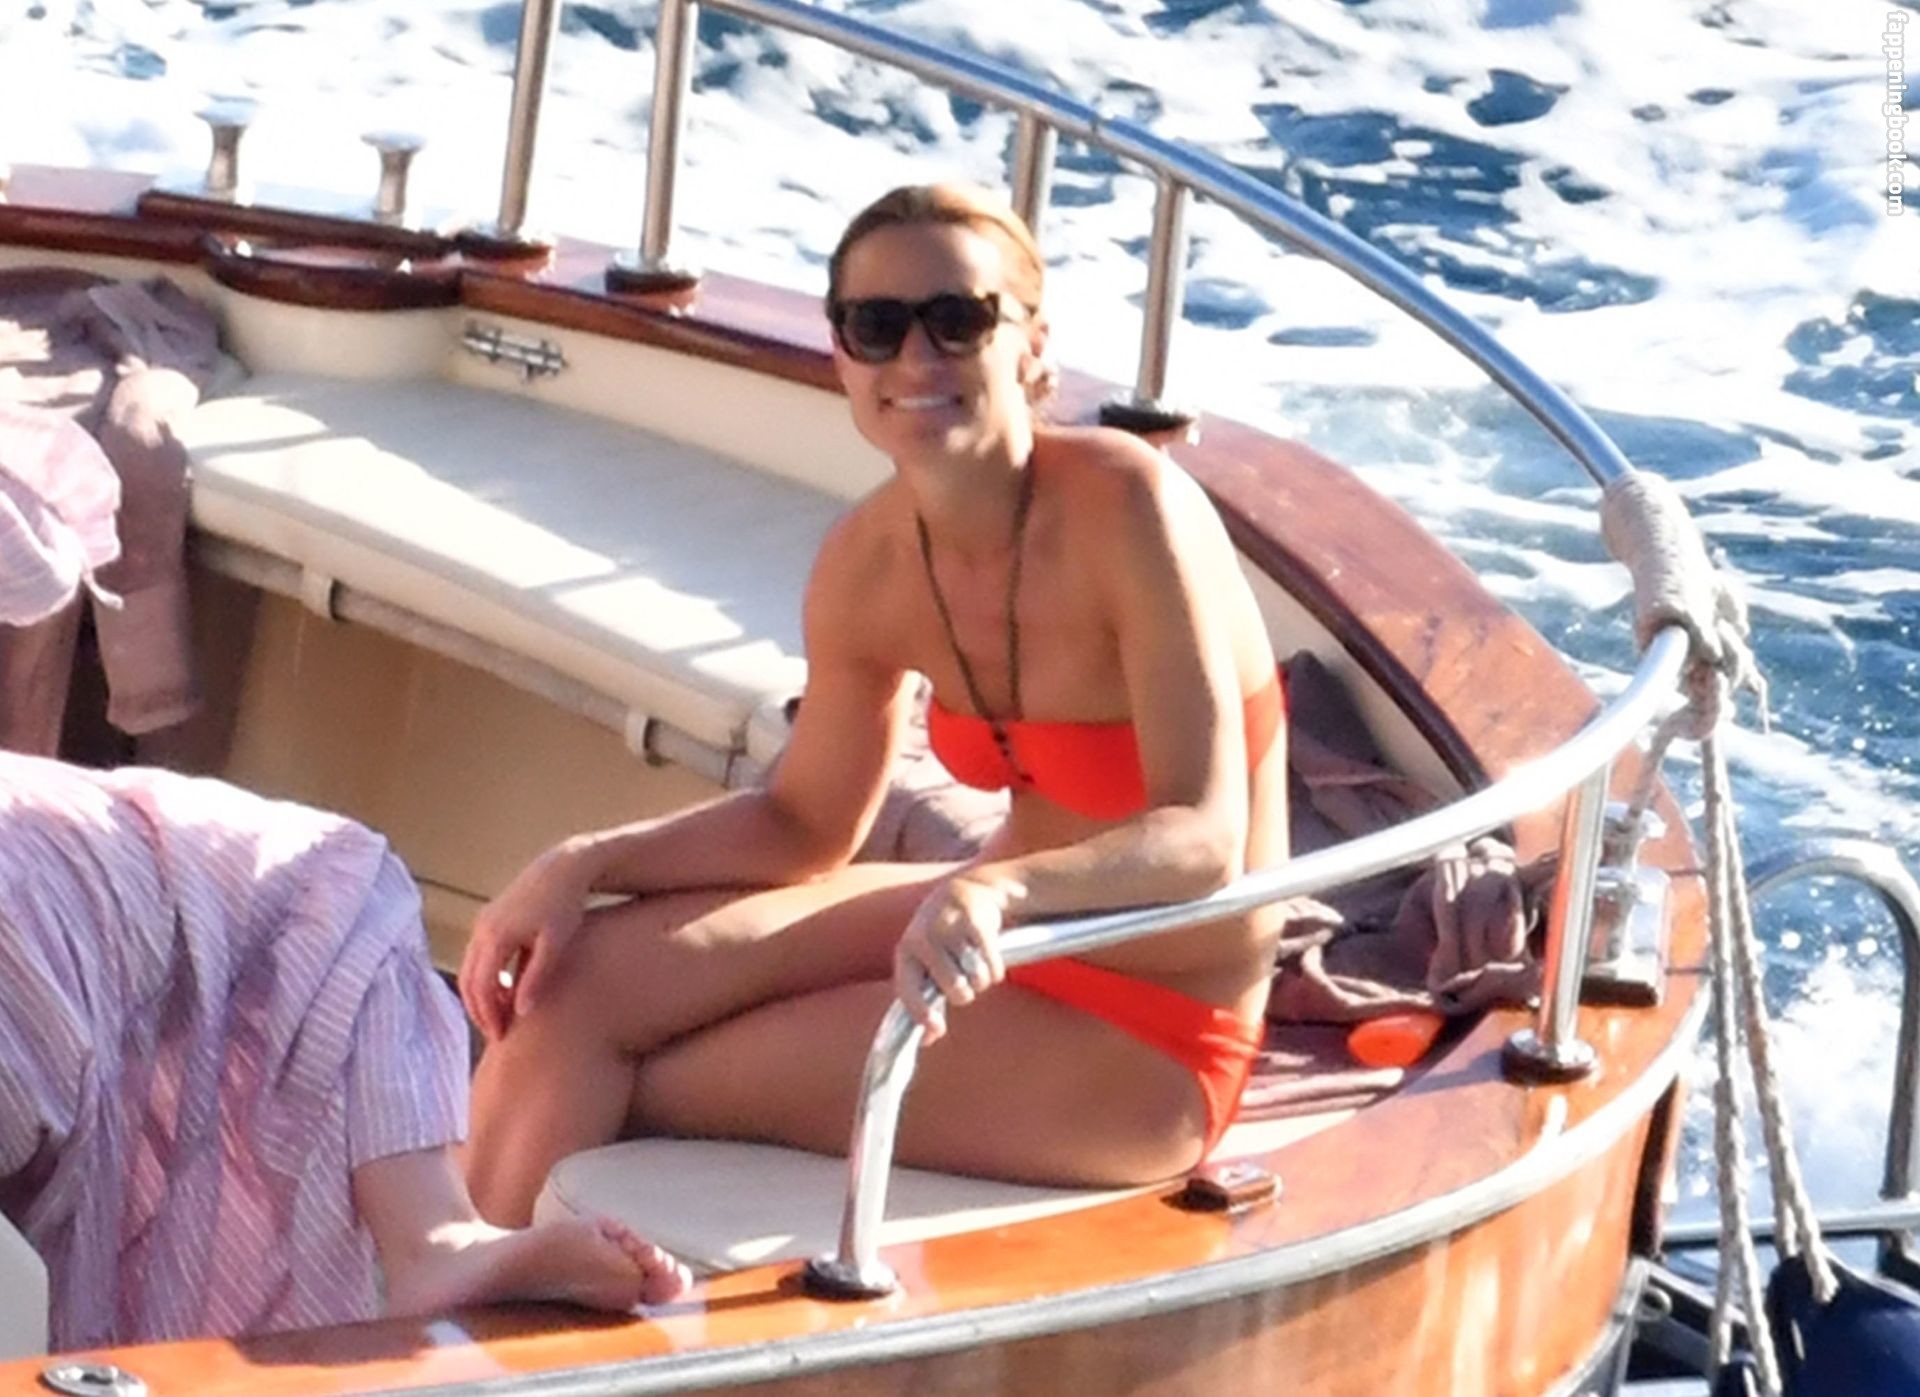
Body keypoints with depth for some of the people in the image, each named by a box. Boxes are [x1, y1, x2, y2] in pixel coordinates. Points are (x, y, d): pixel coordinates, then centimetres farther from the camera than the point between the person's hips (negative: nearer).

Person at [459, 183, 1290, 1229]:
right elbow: (807, 823, 10)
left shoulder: (1125, 506, -24)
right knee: (571, 977, -2)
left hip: (1141, 1051, -7)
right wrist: (584, 865, -4)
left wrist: (999, 889, -47)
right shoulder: (869, 564, -4)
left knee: (609, 1095, -9)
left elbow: (1205, 841, -30)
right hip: (1010, 936, 7)